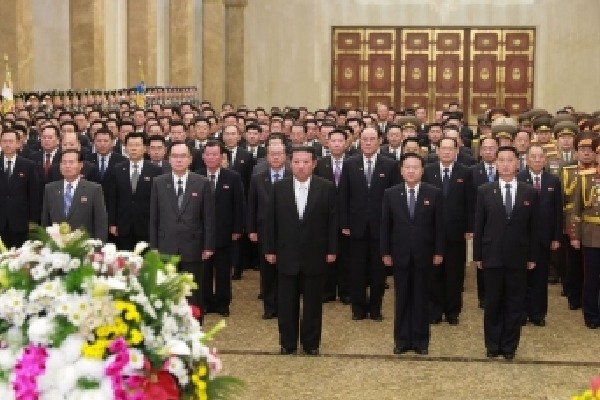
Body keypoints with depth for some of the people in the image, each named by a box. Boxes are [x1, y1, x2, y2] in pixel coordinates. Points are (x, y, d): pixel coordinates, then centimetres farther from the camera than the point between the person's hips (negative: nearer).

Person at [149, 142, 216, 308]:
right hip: (166, 248, 1)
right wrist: (153, 246, 2)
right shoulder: (158, 183, 4)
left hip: (192, 249, -1)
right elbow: (153, 218, 5)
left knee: (193, 295, 6)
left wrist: (208, 246, -2)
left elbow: (208, 217, 1)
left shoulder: (202, 183, 0)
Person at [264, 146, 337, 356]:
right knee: (286, 303, 8)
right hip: (287, 255, 1)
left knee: (313, 303, 7)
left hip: (315, 256, -1)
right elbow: (271, 220, 3)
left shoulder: (327, 188, -4)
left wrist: (332, 250, -3)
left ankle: (311, 343, 20)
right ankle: (287, 343, 20)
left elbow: (332, 221, -1)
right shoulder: (279, 188, 0)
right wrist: (270, 249, 2)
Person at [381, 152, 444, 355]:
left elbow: (439, 225, -1)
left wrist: (439, 252, -4)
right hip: (400, 254, 1)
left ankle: (420, 340, 15)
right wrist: (385, 252, -1)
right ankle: (402, 340, 16)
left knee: (421, 299, 6)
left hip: (424, 255, -1)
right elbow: (385, 225, 3)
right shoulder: (391, 194, 1)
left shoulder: (434, 193, -2)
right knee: (402, 299, 7)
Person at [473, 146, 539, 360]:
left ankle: (509, 346, 19)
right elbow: (478, 225, 2)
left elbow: (533, 227, 4)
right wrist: (477, 255, 0)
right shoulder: (484, 191, 1)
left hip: (518, 258, 0)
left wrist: (532, 257, 2)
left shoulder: (530, 192, 2)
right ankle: (493, 345, 20)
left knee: (515, 304, 7)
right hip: (492, 256, 0)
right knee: (492, 304, 8)